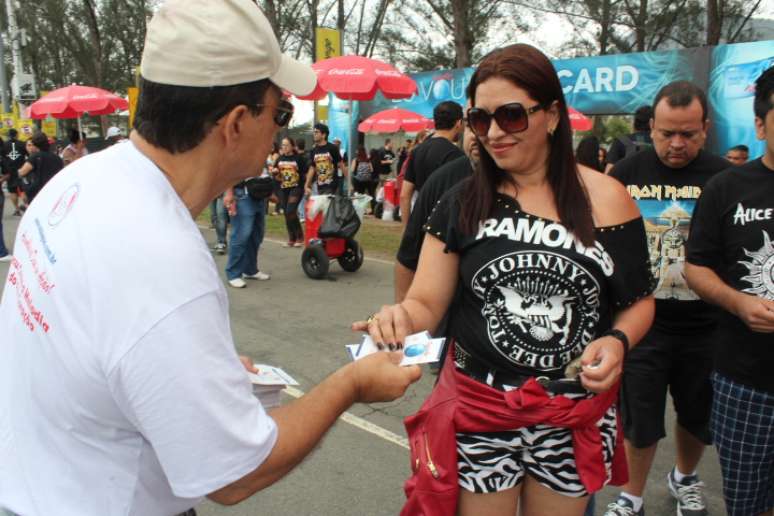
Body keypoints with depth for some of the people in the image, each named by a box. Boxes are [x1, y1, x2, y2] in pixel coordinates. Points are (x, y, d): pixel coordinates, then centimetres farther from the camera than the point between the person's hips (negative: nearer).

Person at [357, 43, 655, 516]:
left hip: (577, 415, 1)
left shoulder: (607, 201, -6)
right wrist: (400, 316, -28)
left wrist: (618, 341, -17)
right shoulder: (462, 202, -4)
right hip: (478, 408, 0)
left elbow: (639, 301, 4)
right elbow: (426, 302, -5)